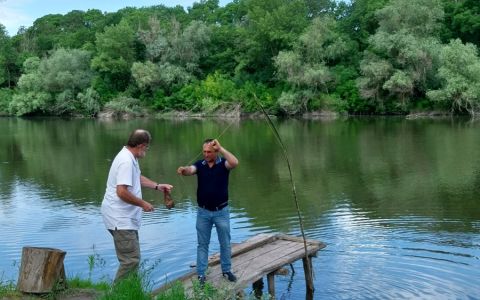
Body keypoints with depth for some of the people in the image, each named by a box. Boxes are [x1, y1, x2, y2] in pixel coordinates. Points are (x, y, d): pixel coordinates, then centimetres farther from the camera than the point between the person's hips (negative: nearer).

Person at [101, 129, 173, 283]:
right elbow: (122, 192, -30)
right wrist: (143, 204, -17)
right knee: (131, 260, -10)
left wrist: (157, 186, 21)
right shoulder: (126, 161, -22)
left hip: (125, 218, 11)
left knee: (132, 257, 19)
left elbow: (138, 178, 28)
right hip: (121, 219, -11)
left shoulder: (130, 157, 10)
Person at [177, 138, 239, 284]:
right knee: (202, 244, 8)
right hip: (203, 212, 1)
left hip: (221, 211, -1)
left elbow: (234, 162, -30)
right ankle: (201, 274, 16)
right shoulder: (200, 164, -2)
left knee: (225, 243, 12)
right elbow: (190, 170, -23)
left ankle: (226, 270, 29)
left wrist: (220, 148, -32)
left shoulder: (223, 163, -8)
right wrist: (183, 170, -46)